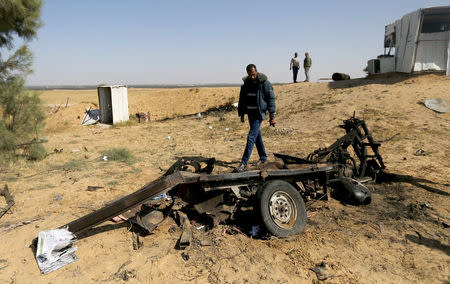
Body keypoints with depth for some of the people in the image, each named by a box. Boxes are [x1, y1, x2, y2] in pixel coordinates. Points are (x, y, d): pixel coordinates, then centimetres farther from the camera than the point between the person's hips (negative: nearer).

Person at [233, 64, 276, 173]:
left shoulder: (264, 83, -11)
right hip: (250, 112, 7)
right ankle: (263, 157, 31)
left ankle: (244, 164, -10)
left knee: (251, 137, -11)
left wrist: (272, 116, -12)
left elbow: (271, 99, -9)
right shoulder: (246, 82, 7)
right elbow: (242, 98, 16)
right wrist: (241, 114, 16)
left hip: (259, 113, -6)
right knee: (257, 135, 15)